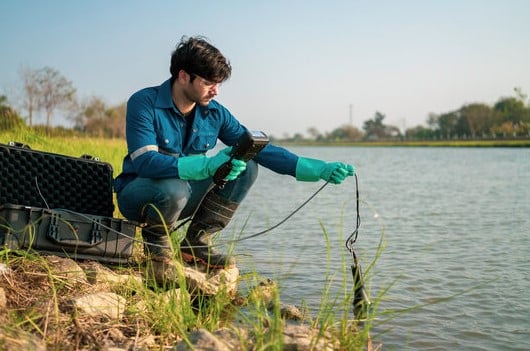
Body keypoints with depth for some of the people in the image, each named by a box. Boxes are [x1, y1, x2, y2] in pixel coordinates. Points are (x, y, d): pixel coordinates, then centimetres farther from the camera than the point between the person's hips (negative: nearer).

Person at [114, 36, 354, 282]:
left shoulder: (215, 113, -3)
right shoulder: (144, 103, -18)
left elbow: (261, 149, -3)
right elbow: (145, 162, -31)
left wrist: (319, 170, -12)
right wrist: (208, 165, -44)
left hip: (187, 194, 5)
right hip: (138, 193, -5)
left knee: (246, 167, -12)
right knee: (174, 189, -39)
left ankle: (196, 243, -2)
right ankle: (156, 242, -5)